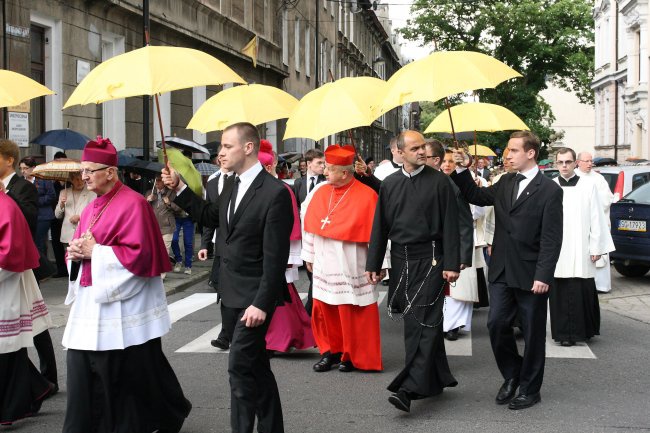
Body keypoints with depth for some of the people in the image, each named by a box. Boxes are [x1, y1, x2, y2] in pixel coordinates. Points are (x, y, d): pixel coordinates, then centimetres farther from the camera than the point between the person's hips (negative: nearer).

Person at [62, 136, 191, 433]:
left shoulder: (133, 204, -12)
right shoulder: (92, 208, 14)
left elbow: (139, 254, -18)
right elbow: (80, 246, 20)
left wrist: (95, 252, -16)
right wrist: (76, 252, -4)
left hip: (123, 306, -8)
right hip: (91, 303, 8)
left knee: (132, 374, 3)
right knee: (86, 374, 5)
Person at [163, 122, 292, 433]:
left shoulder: (275, 192, -18)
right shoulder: (233, 186, 8)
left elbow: (275, 256, -19)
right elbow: (211, 217, 24)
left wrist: (262, 303, -21)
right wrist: (179, 189, 15)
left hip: (255, 296, -9)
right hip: (236, 292, 9)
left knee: (240, 367, -8)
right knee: (257, 366, 16)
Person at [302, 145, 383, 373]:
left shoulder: (366, 196, -13)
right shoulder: (320, 193, 3)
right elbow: (311, 226, 12)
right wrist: (309, 256, 14)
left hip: (350, 267, -5)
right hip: (324, 266, 5)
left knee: (351, 313, 3)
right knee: (324, 309, 9)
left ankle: (352, 355, 19)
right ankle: (331, 350, 25)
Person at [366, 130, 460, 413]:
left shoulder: (438, 181, -3)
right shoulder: (389, 184, 8)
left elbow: (450, 226, -5)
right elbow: (380, 227, 11)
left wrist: (451, 264, -10)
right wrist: (373, 264, 7)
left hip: (430, 260, -5)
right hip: (401, 260, 5)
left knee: (423, 322, -9)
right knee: (414, 323, 10)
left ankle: (410, 388, -14)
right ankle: (436, 379, 24)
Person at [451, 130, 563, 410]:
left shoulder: (549, 190, -10)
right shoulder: (505, 183, 10)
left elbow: (551, 238, -13)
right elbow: (477, 197, 16)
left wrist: (543, 276, -18)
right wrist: (462, 170, 4)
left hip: (531, 275, -5)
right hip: (502, 271, 5)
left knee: (532, 333, 7)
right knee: (497, 325, 3)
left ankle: (529, 389, 20)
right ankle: (512, 376, 25)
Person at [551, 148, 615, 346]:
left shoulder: (588, 185, 1)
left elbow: (596, 218, 2)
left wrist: (596, 247, -1)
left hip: (581, 250, -1)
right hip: (556, 250, 1)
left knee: (583, 292, 0)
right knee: (560, 293, 2)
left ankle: (584, 329, 17)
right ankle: (564, 333, 12)